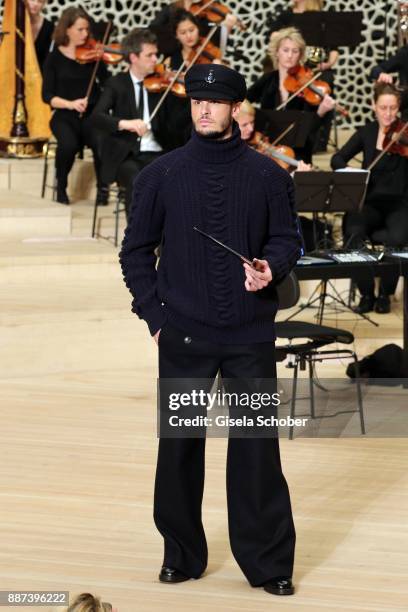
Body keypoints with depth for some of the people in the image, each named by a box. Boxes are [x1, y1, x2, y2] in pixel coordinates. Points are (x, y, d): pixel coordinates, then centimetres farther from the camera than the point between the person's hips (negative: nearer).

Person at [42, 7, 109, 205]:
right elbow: (48, 95, -3)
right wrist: (70, 104, -19)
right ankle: (61, 187, -5)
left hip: (91, 114, 1)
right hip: (65, 116, -1)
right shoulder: (55, 58, 1)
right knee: (68, 144, -34)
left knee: (102, 142, -31)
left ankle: (103, 188, -5)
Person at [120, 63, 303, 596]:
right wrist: (154, 315, 0)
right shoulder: (161, 176, 2)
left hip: (251, 335, -1)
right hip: (184, 336, 1)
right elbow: (136, 249, 7)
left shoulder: (268, 176, 1)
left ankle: (268, 562, 9)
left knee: (257, 446, 0)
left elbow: (287, 237, 9)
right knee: (179, 444, 7)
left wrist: (272, 266, -14)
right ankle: (182, 554, 21)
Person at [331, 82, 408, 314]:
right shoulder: (367, 132, 8)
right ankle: (366, 294, -13)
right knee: (353, 233, -31)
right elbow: (338, 159, 6)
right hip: (370, 202, 2)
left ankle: (385, 294, -9)